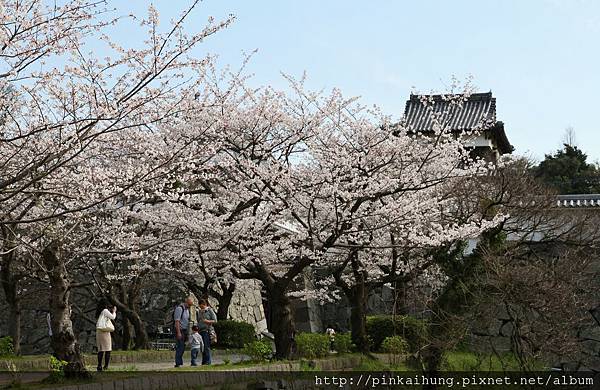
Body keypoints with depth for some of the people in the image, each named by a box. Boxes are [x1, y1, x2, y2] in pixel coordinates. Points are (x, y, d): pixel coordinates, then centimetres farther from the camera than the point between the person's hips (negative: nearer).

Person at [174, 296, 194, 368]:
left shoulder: (187, 309, 16)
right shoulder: (179, 308, -13)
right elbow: (177, 321, -17)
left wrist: (186, 333, 17)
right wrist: (178, 333, -22)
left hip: (184, 330, 9)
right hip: (179, 330, -9)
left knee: (182, 348, 7)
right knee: (180, 347, -11)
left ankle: (180, 363, 10)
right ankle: (178, 363, -10)